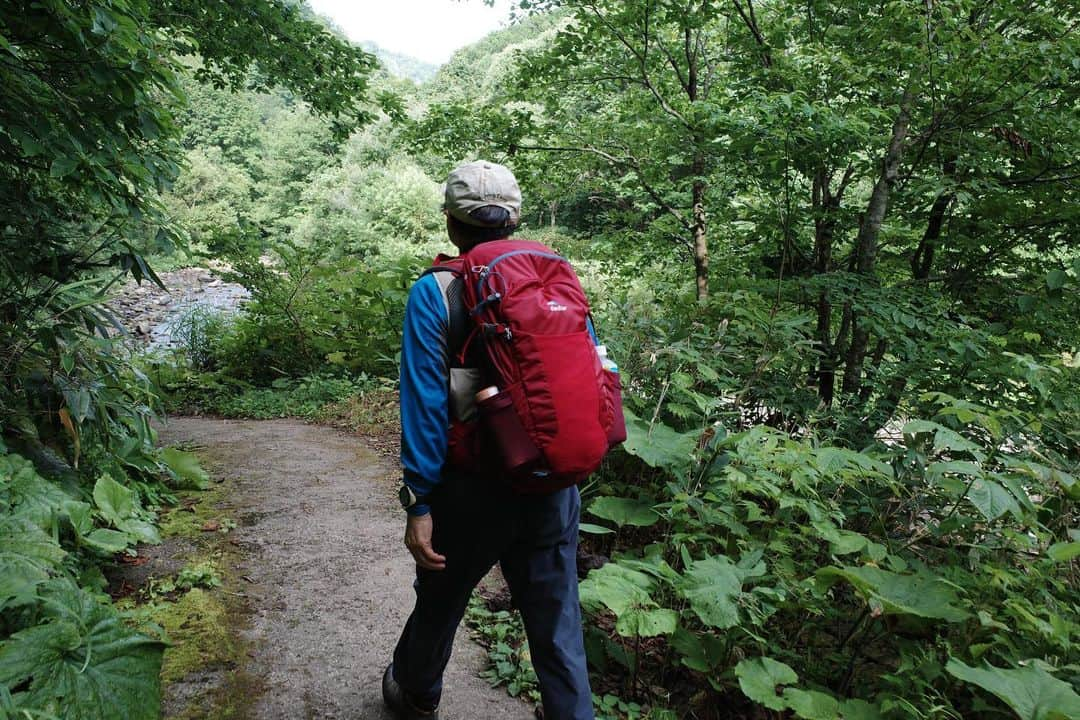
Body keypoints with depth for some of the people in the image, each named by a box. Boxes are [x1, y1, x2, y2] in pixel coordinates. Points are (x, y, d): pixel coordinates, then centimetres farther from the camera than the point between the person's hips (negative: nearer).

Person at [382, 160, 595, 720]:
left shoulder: (434, 293, -10)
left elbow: (424, 406, -14)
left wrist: (419, 504, -9)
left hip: (473, 491, -2)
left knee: (439, 604, 24)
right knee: (558, 629, 13)